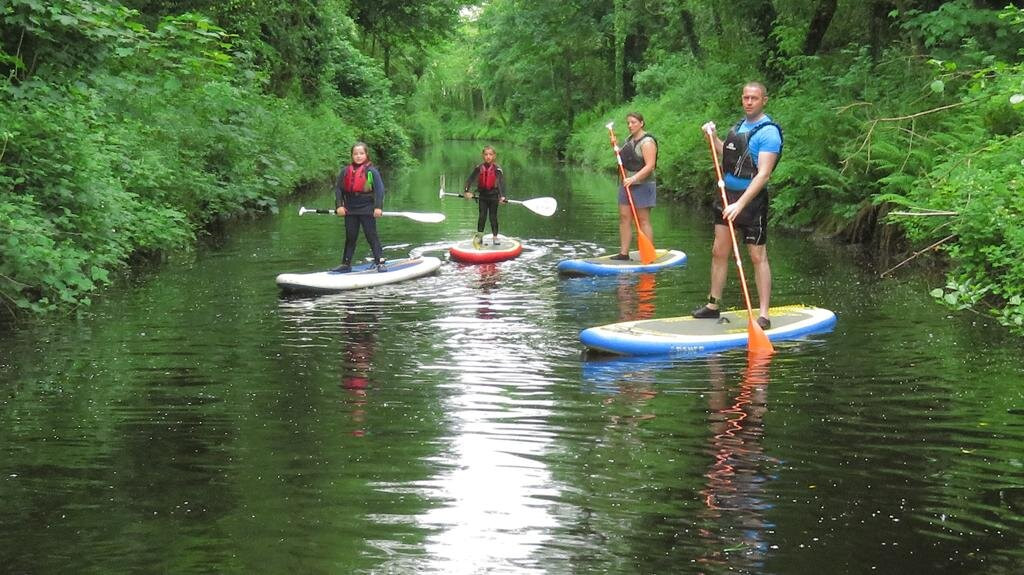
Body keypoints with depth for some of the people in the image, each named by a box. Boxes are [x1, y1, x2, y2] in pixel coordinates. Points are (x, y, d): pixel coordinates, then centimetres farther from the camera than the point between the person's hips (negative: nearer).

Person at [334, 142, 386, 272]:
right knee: (350, 238, 12)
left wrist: (378, 207, -17)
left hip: (367, 210, -4)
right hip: (350, 210, 4)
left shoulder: (371, 171, -4)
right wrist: (339, 205, -5)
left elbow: (379, 189, -8)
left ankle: (380, 262, 0)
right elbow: (338, 188, 6)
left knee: (372, 236, -2)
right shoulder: (345, 171, 6)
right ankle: (346, 264, 18)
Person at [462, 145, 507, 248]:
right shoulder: (479, 168, -4)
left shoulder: (497, 169, -11)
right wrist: (466, 191, -21)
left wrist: (502, 196, -32)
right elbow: (470, 179, -7)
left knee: (493, 217, 5)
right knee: (482, 216, -2)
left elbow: (501, 182, -20)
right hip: (482, 195, 1)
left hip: (493, 195, -1)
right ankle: (479, 236, 6)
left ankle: (495, 237, 16)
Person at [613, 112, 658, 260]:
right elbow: (622, 158, 25)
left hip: (642, 184, -8)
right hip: (627, 183, 9)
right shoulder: (630, 139, 14)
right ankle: (624, 253, 9)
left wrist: (634, 178, -30)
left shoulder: (647, 142, -13)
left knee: (643, 220, -6)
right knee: (624, 217, 6)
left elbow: (649, 166, -22)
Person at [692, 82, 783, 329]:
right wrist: (713, 137, 11)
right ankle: (713, 304, 20)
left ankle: (764, 315, -2)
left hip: (751, 198, -8)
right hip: (727, 194, 8)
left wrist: (740, 204, -28)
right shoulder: (739, 125, 12)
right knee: (719, 252, 11)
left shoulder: (768, 132, -13)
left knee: (758, 256, -4)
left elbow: (763, 174, -21)